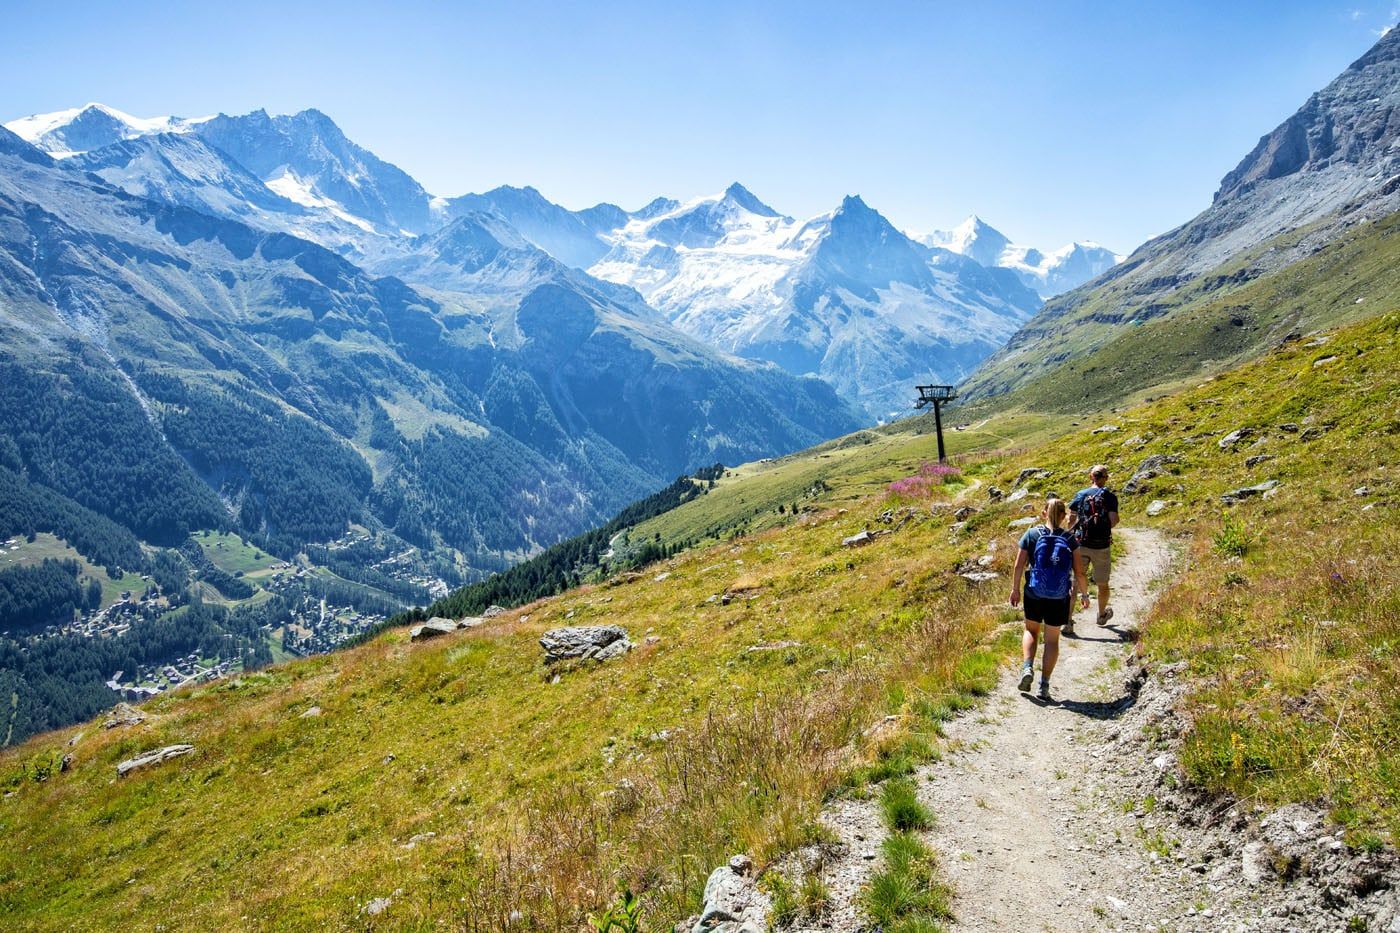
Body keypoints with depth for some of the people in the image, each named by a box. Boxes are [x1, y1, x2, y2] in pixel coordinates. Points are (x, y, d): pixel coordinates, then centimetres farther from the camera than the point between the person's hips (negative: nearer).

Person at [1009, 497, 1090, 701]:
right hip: (1059, 598, 0)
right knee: (1052, 639, 12)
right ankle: (1044, 685, 12)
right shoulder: (1070, 539, -5)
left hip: (1034, 594, 0)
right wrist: (1084, 593, 11)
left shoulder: (1031, 535, -5)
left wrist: (1015, 589, 7)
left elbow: (1019, 566, -5)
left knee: (1031, 630, 23)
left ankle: (1027, 667, 3)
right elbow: (1079, 573, -4)